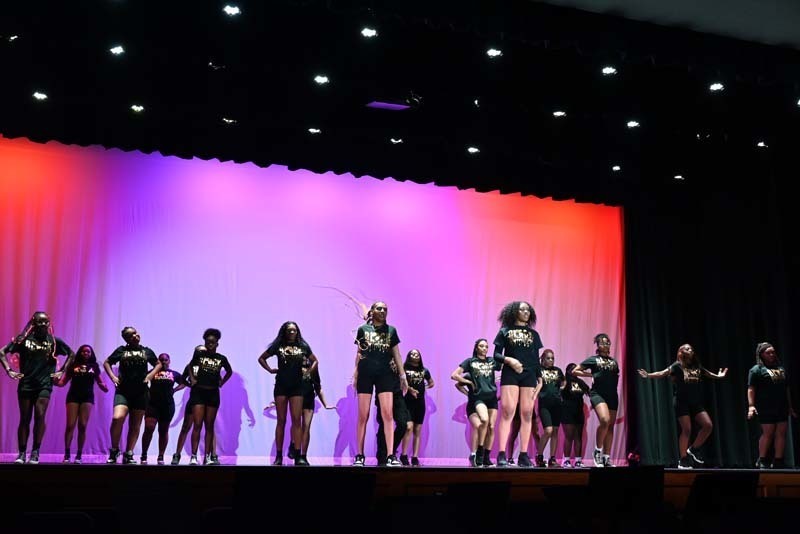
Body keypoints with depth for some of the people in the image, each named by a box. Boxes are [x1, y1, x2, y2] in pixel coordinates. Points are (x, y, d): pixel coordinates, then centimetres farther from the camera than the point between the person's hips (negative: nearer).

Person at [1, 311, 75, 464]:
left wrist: (62, 371, 8)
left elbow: (71, 354, 16)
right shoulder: (23, 339, 2)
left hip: (44, 385, -1)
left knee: (39, 416, -14)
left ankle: (35, 452, -6)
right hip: (26, 384, 1)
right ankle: (21, 453, 11)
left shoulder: (54, 341, 4)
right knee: (24, 419, 5)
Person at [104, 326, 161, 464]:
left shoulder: (147, 351, 8)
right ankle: (114, 450, -5)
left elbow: (158, 364, 21)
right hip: (123, 391, -2)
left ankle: (128, 454, 14)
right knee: (117, 418, -23)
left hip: (141, 392, 2)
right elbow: (106, 363, 16)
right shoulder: (121, 350, 5)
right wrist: (112, 377, 1)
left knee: (135, 425, 5)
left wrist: (150, 375, 4)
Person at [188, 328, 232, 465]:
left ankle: (208, 456, 9)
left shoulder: (221, 358, 4)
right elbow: (190, 366, 18)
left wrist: (221, 382, 10)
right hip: (198, 392, -2)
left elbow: (229, 371, 21)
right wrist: (192, 379, 5)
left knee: (209, 426, 6)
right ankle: (193, 456, -9)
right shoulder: (199, 354, 1)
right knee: (197, 424, -9)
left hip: (213, 393, 2)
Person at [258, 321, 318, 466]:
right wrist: (270, 370, 2)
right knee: (281, 421, 3)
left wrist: (308, 372, 4)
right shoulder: (278, 346, 5)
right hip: (281, 386, 0)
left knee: (297, 420, -5)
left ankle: (297, 455, -6)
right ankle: (278, 456, 4)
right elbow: (261, 358, 14)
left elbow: (314, 361, 18)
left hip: (297, 387, 0)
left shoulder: (303, 346, 6)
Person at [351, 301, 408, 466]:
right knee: (363, 416, 0)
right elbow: (359, 353, 9)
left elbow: (396, 355, 13)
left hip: (385, 374, 1)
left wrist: (403, 375, 9)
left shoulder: (391, 330, 11)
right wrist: (355, 375, 3)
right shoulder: (363, 329, 7)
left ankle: (391, 456, -10)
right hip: (365, 374, -1)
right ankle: (359, 455, 6)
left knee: (387, 414, -8)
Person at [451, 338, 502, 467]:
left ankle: (486, 458, 5)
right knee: (484, 420, -28)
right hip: (478, 398, -4)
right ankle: (478, 452, -16)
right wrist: (470, 382, 1)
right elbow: (454, 375, 3)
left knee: (491, 427, -2)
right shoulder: (470, 361, 7)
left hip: (492, 397, 4)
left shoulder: (492, 361, 14)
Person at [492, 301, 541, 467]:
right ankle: (502, 454, -14)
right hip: (510, 374, -3)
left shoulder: (534, 334, 16)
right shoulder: (505, 331, 8)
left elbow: (536, 359, 14)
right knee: (507, 412, -12)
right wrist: (509, 360, -15)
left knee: (527, 414, -1)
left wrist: (540, 379, 5)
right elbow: (496, 354, 3)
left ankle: (523, 455, 1)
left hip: (529, 376, 3)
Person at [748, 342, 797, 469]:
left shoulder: (781, 368, 17)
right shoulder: (756, 369, -2)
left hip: (782, 408, 6)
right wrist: (751, 406, -19)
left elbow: (786, 388, 21)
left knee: (781, 433, 3)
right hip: (766, 408, -6)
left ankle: (778, 462, 8)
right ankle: (762, 461, 6)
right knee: (768, 433, -5)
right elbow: (751, 389, -9)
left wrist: (790, 406, 18)